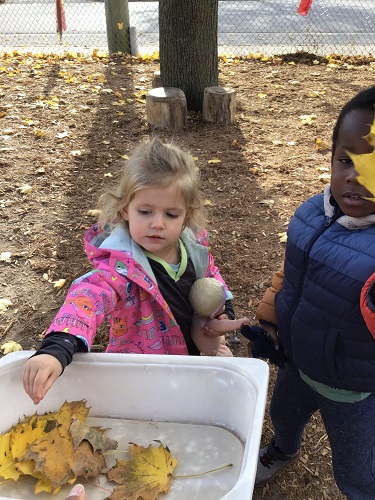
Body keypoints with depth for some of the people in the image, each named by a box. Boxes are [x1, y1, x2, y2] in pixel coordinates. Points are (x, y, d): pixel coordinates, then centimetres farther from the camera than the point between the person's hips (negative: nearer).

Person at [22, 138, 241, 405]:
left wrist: (224, 311, -6)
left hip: (193, 357, 5)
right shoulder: (123, 266, -32)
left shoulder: (194, 244, -14)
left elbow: (211, 275, 9)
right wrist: (56, 349, -70)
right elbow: (90, 295, -52)